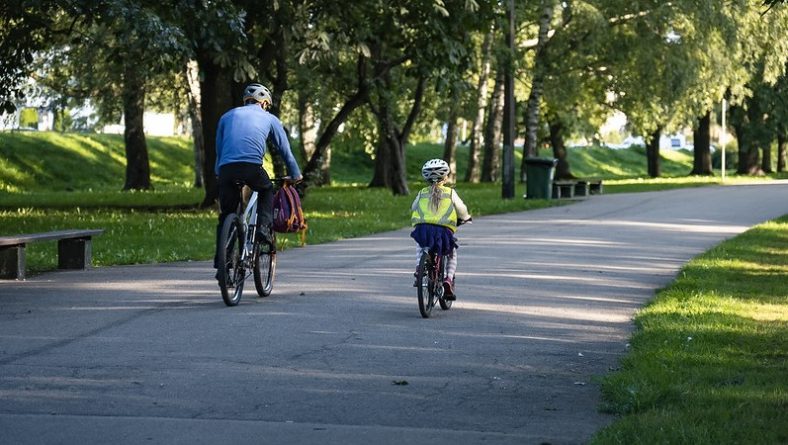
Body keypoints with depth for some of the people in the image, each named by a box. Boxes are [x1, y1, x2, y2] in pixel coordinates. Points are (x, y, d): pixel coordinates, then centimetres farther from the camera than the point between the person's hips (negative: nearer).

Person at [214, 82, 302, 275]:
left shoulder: (227, 116, 27)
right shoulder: (270, 119, 20)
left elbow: (218, 149, 32)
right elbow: (285, 149, 26)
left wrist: (218, 173, 42)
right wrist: (295, 175, 38)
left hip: (226, 168, 2)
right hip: (252, 166, -2)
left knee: (226, 215, 13)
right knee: (267, 191, 29)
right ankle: (264, 227, 7)